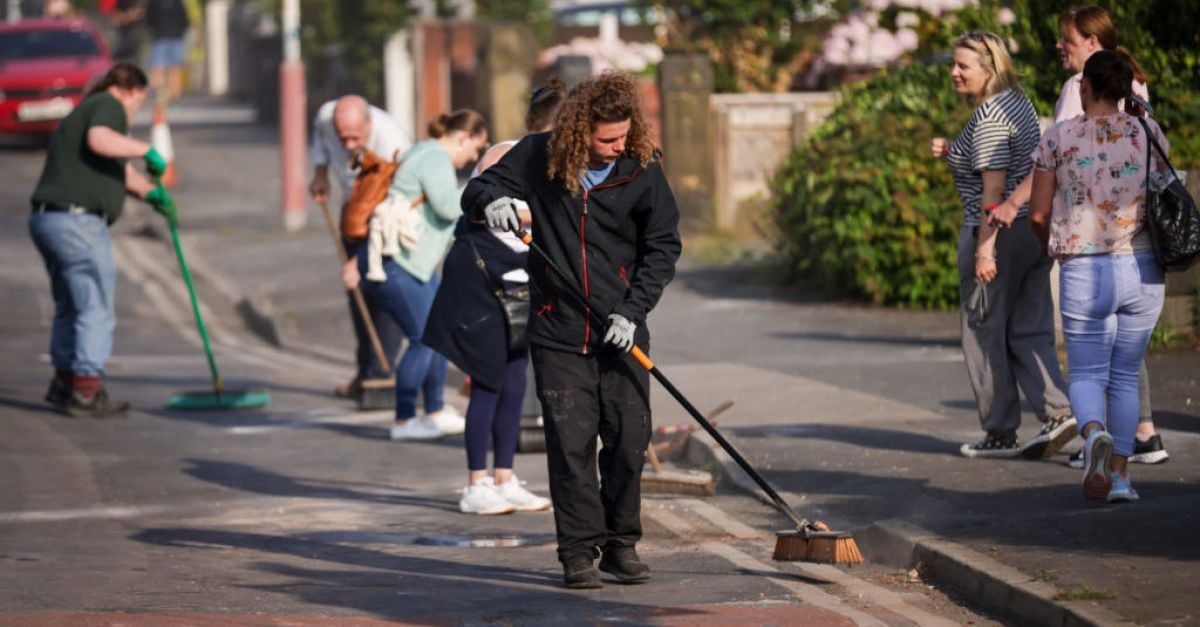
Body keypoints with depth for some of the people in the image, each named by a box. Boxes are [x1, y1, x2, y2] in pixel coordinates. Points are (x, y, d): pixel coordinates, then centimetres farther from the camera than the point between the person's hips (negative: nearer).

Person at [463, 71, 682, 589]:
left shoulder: (642, 170, -3)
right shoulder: (537, 157, -5)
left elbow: (663, 246, 2)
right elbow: (476, 191, 4)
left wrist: (633, 310, -9)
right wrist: (491, 200, -21)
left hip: (621, 333, 1)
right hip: (558, 333, -1)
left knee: (628, 440, 2)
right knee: (570, 443, -3)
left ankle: (621, 545, 16)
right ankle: (579, 551, 4)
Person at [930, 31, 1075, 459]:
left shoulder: (988, 117, -16)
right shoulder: (1019, 103, 13)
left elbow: (994, 187, -21)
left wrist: (984, 247, -22)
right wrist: (952, 153, 16)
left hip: (999, 231, -9)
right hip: (1034, 227, 9)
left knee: (985, 332, 3)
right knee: (1028, 330, 9)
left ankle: (1000, 434, 8)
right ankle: (1057, 411, -6)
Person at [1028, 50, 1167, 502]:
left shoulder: (1058, 138, -3)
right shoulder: (1148, 133, 1)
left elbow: (1038, 213, -1)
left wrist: (1049, 246, 20)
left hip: (1083, 273, -2)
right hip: (1143, 270, 2)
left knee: (1087, 374, 7)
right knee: (1125, 376, 15)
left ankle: (1095, 433, -24)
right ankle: (1119, 475, 10)